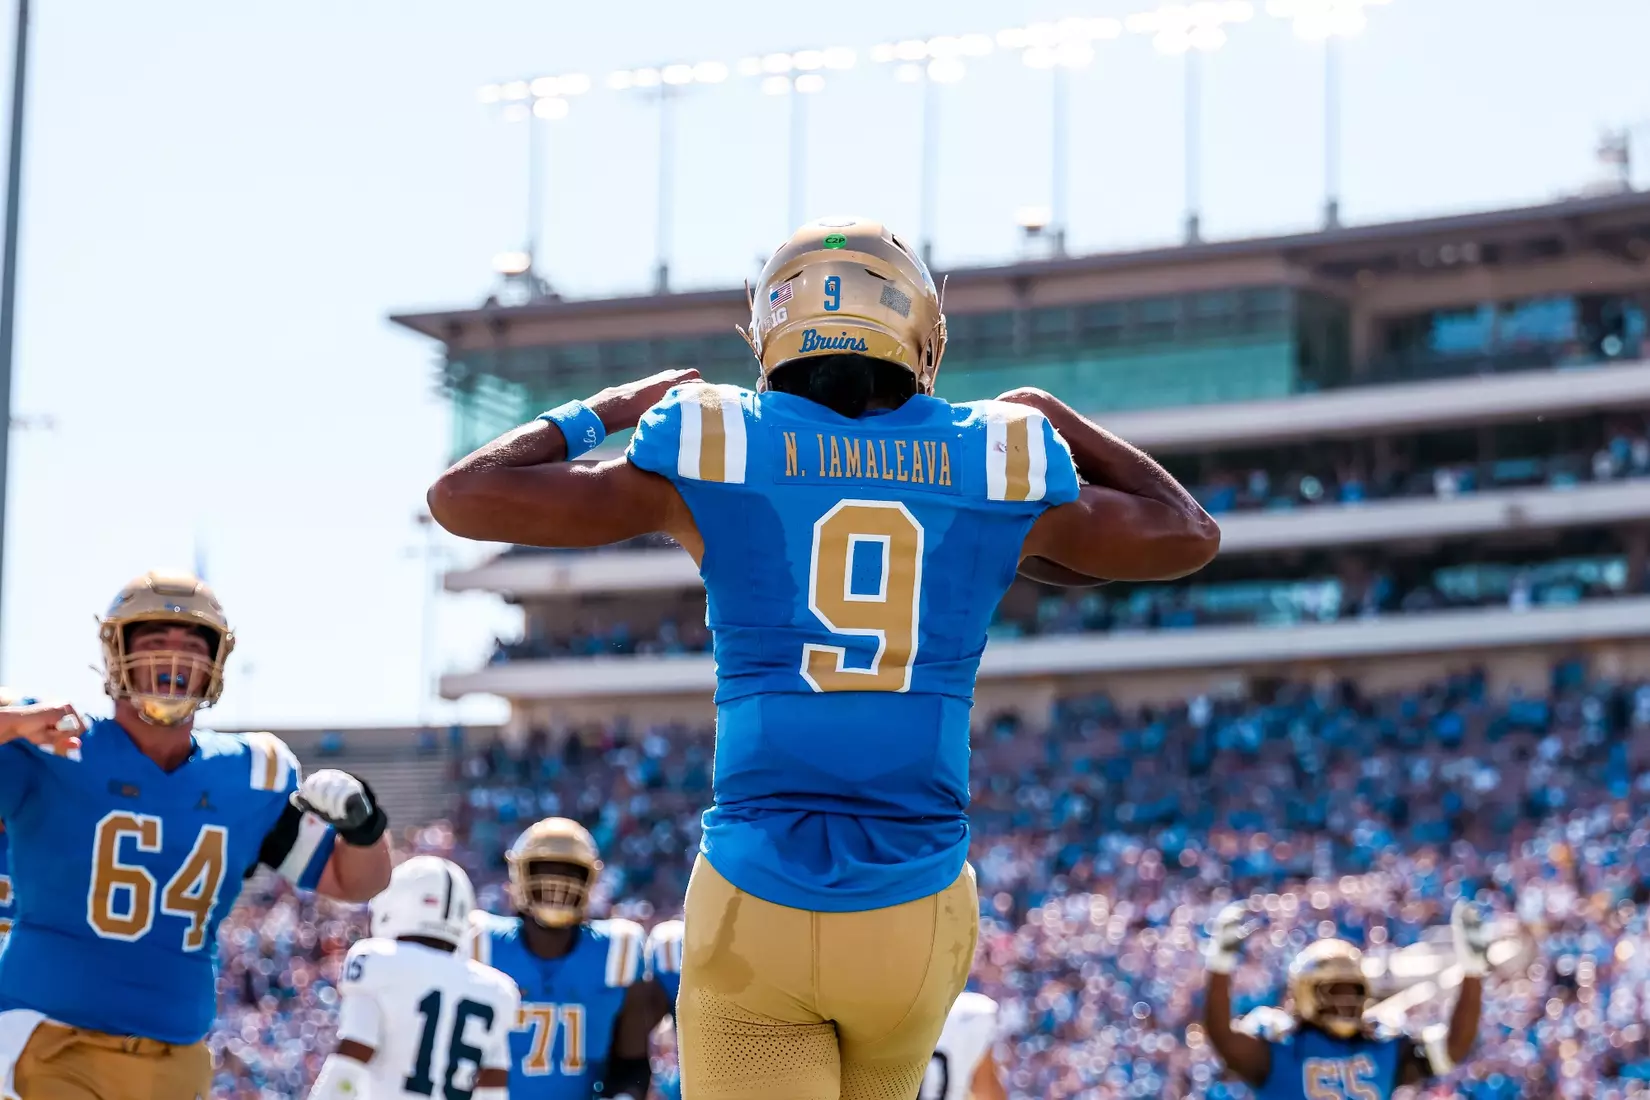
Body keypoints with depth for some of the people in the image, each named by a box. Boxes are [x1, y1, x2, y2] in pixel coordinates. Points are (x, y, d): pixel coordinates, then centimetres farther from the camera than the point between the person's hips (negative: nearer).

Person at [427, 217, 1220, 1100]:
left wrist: (604, 411, 19)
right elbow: (1187, 535, 21)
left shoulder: (714, 454, -1)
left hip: (756, 910, -2)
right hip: (917, 914, 2)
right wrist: (1050, 419, 29)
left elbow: (461, 496, 6)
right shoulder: (997, 465, 3)